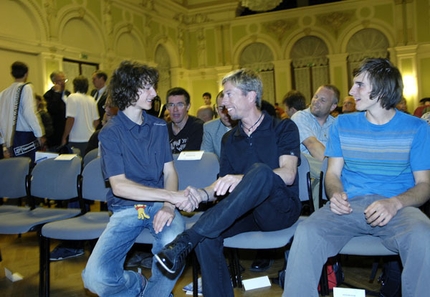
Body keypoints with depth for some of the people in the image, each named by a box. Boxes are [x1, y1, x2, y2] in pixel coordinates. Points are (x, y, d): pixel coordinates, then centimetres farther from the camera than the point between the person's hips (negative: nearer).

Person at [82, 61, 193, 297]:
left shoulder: (159, 126, 10)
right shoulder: (111, 132, -4)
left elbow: (169, 172, 6)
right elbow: (119, 186, -13)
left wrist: (169, 204, -16)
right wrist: (170, 195, -21)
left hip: (160, 204, 2)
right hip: (126, 208, -2)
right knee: (95, 277, -23)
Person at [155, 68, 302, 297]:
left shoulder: (284, 128, 0)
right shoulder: (229, 139, 15)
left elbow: (288, 174, -16)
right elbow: (224, 184, 11)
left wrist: (243, 179, -34)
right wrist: (204, 193, -14)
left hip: (280, 209, -4)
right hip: (245, 212, 4)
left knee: (261, 170, -36)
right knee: (206, 233, -29)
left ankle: (185, 242, -38)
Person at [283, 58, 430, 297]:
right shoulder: (343, 124, 13)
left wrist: (395, 203, -18)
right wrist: (336, 194, -12)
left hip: (397, 208, -1)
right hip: (349, 206, 1)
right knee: (306, 232, -29)